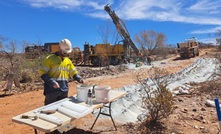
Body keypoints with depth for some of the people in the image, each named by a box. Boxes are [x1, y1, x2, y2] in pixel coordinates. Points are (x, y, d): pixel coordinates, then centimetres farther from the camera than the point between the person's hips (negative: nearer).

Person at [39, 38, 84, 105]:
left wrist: (79, 79, -3)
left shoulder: (68, 61, 11)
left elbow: (73, 73, 16)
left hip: (64, 91, 6)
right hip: (52, 91, -5)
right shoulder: (50, 59, -7)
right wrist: (52, 82, -22)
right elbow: (42, 72, -10)